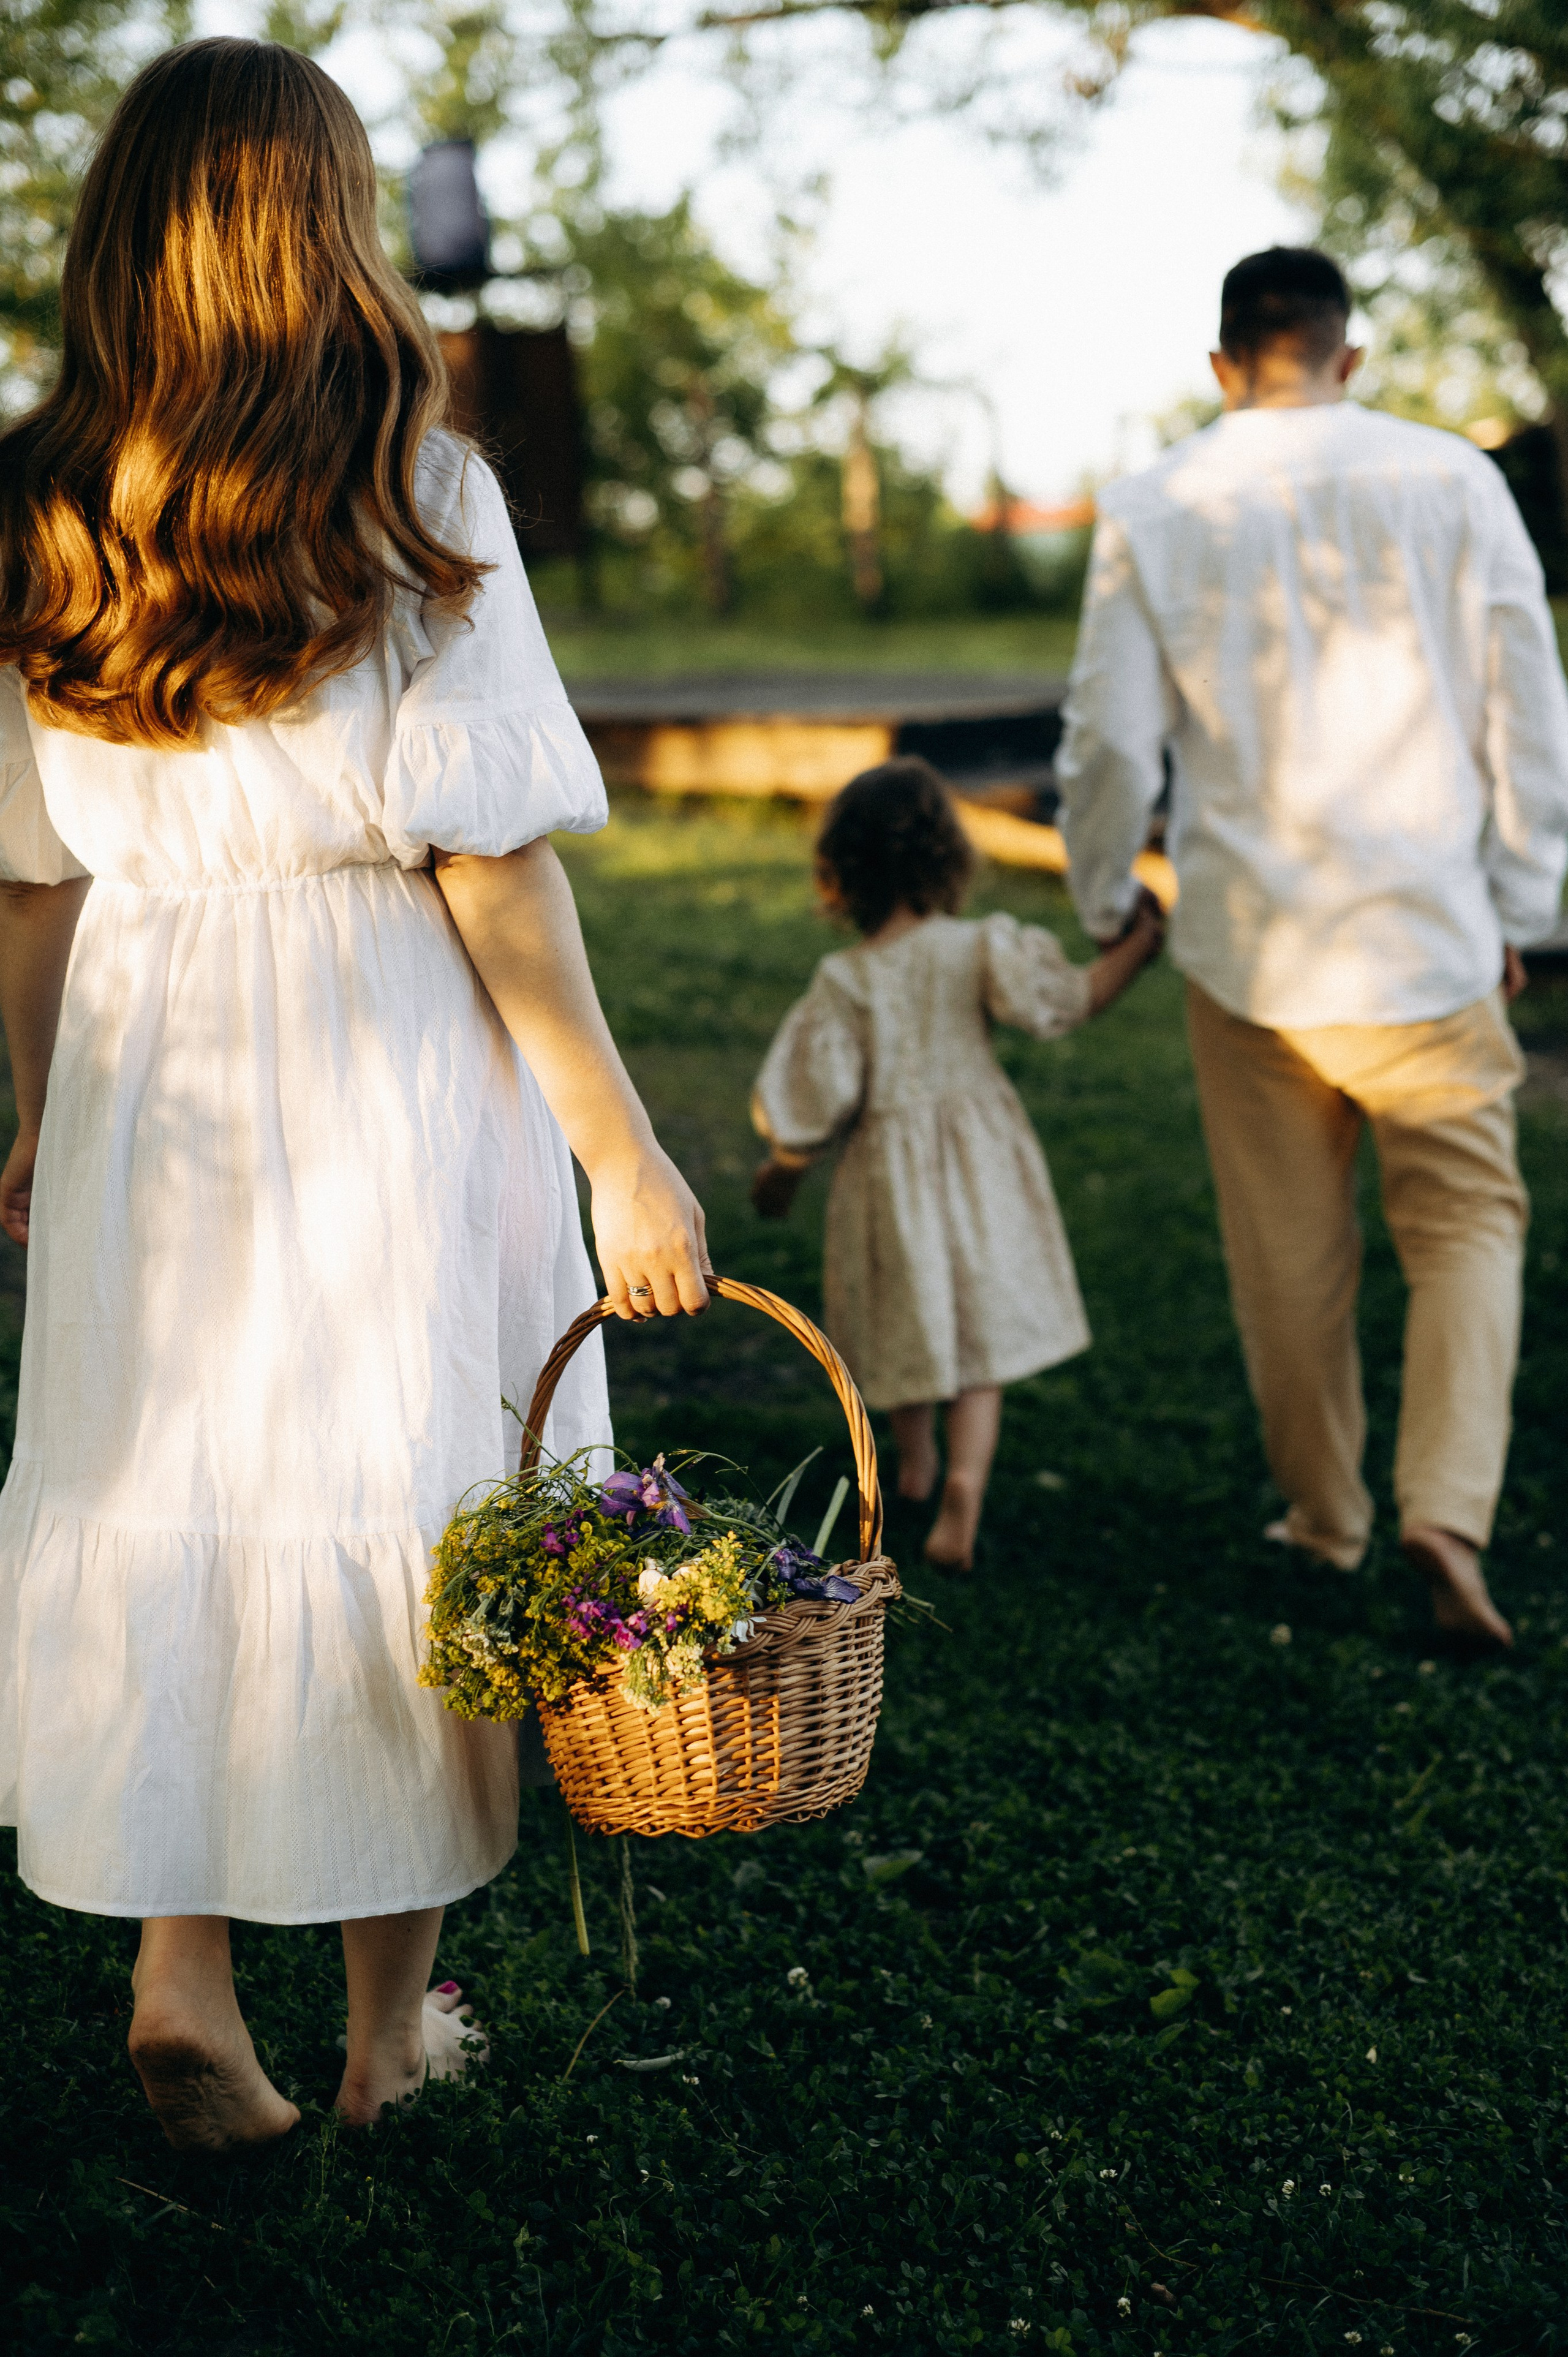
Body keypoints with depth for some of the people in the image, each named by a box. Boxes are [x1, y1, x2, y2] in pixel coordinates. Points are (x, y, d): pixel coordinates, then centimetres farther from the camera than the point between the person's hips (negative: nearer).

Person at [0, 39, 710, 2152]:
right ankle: (393, 2015, 22)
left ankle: (177, 1974, 13)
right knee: (402, 1501, 9)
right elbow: (490, 861, -12)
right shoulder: (418, 494, -10)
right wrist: (619, 1151, -7)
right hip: (394, 1068, -3)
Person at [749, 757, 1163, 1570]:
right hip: (980, 1164, 0)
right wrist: (1135, 948, -2)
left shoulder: (844, 984, -12)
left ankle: (915, 1464, 40)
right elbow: (1066, 1000, -13)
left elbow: (817, 1104, -11)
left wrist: (779, 1171, 5)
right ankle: (965, 1481, -15)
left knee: (907, 1325, 19)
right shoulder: (979, 950, -11)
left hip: (888, 1173, 0)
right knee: (979, 1334, 5)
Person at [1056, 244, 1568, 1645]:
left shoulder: (1152, 512, -1)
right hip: (1425, 932, -1)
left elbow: (1113, 742, 1)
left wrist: (1102, 906, 18)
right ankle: (1449, 1512, -7)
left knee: (1290, 1250, 13)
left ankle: (1325, 1517, 26)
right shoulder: (1449, 479, -3)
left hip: (1245, 942, 1)